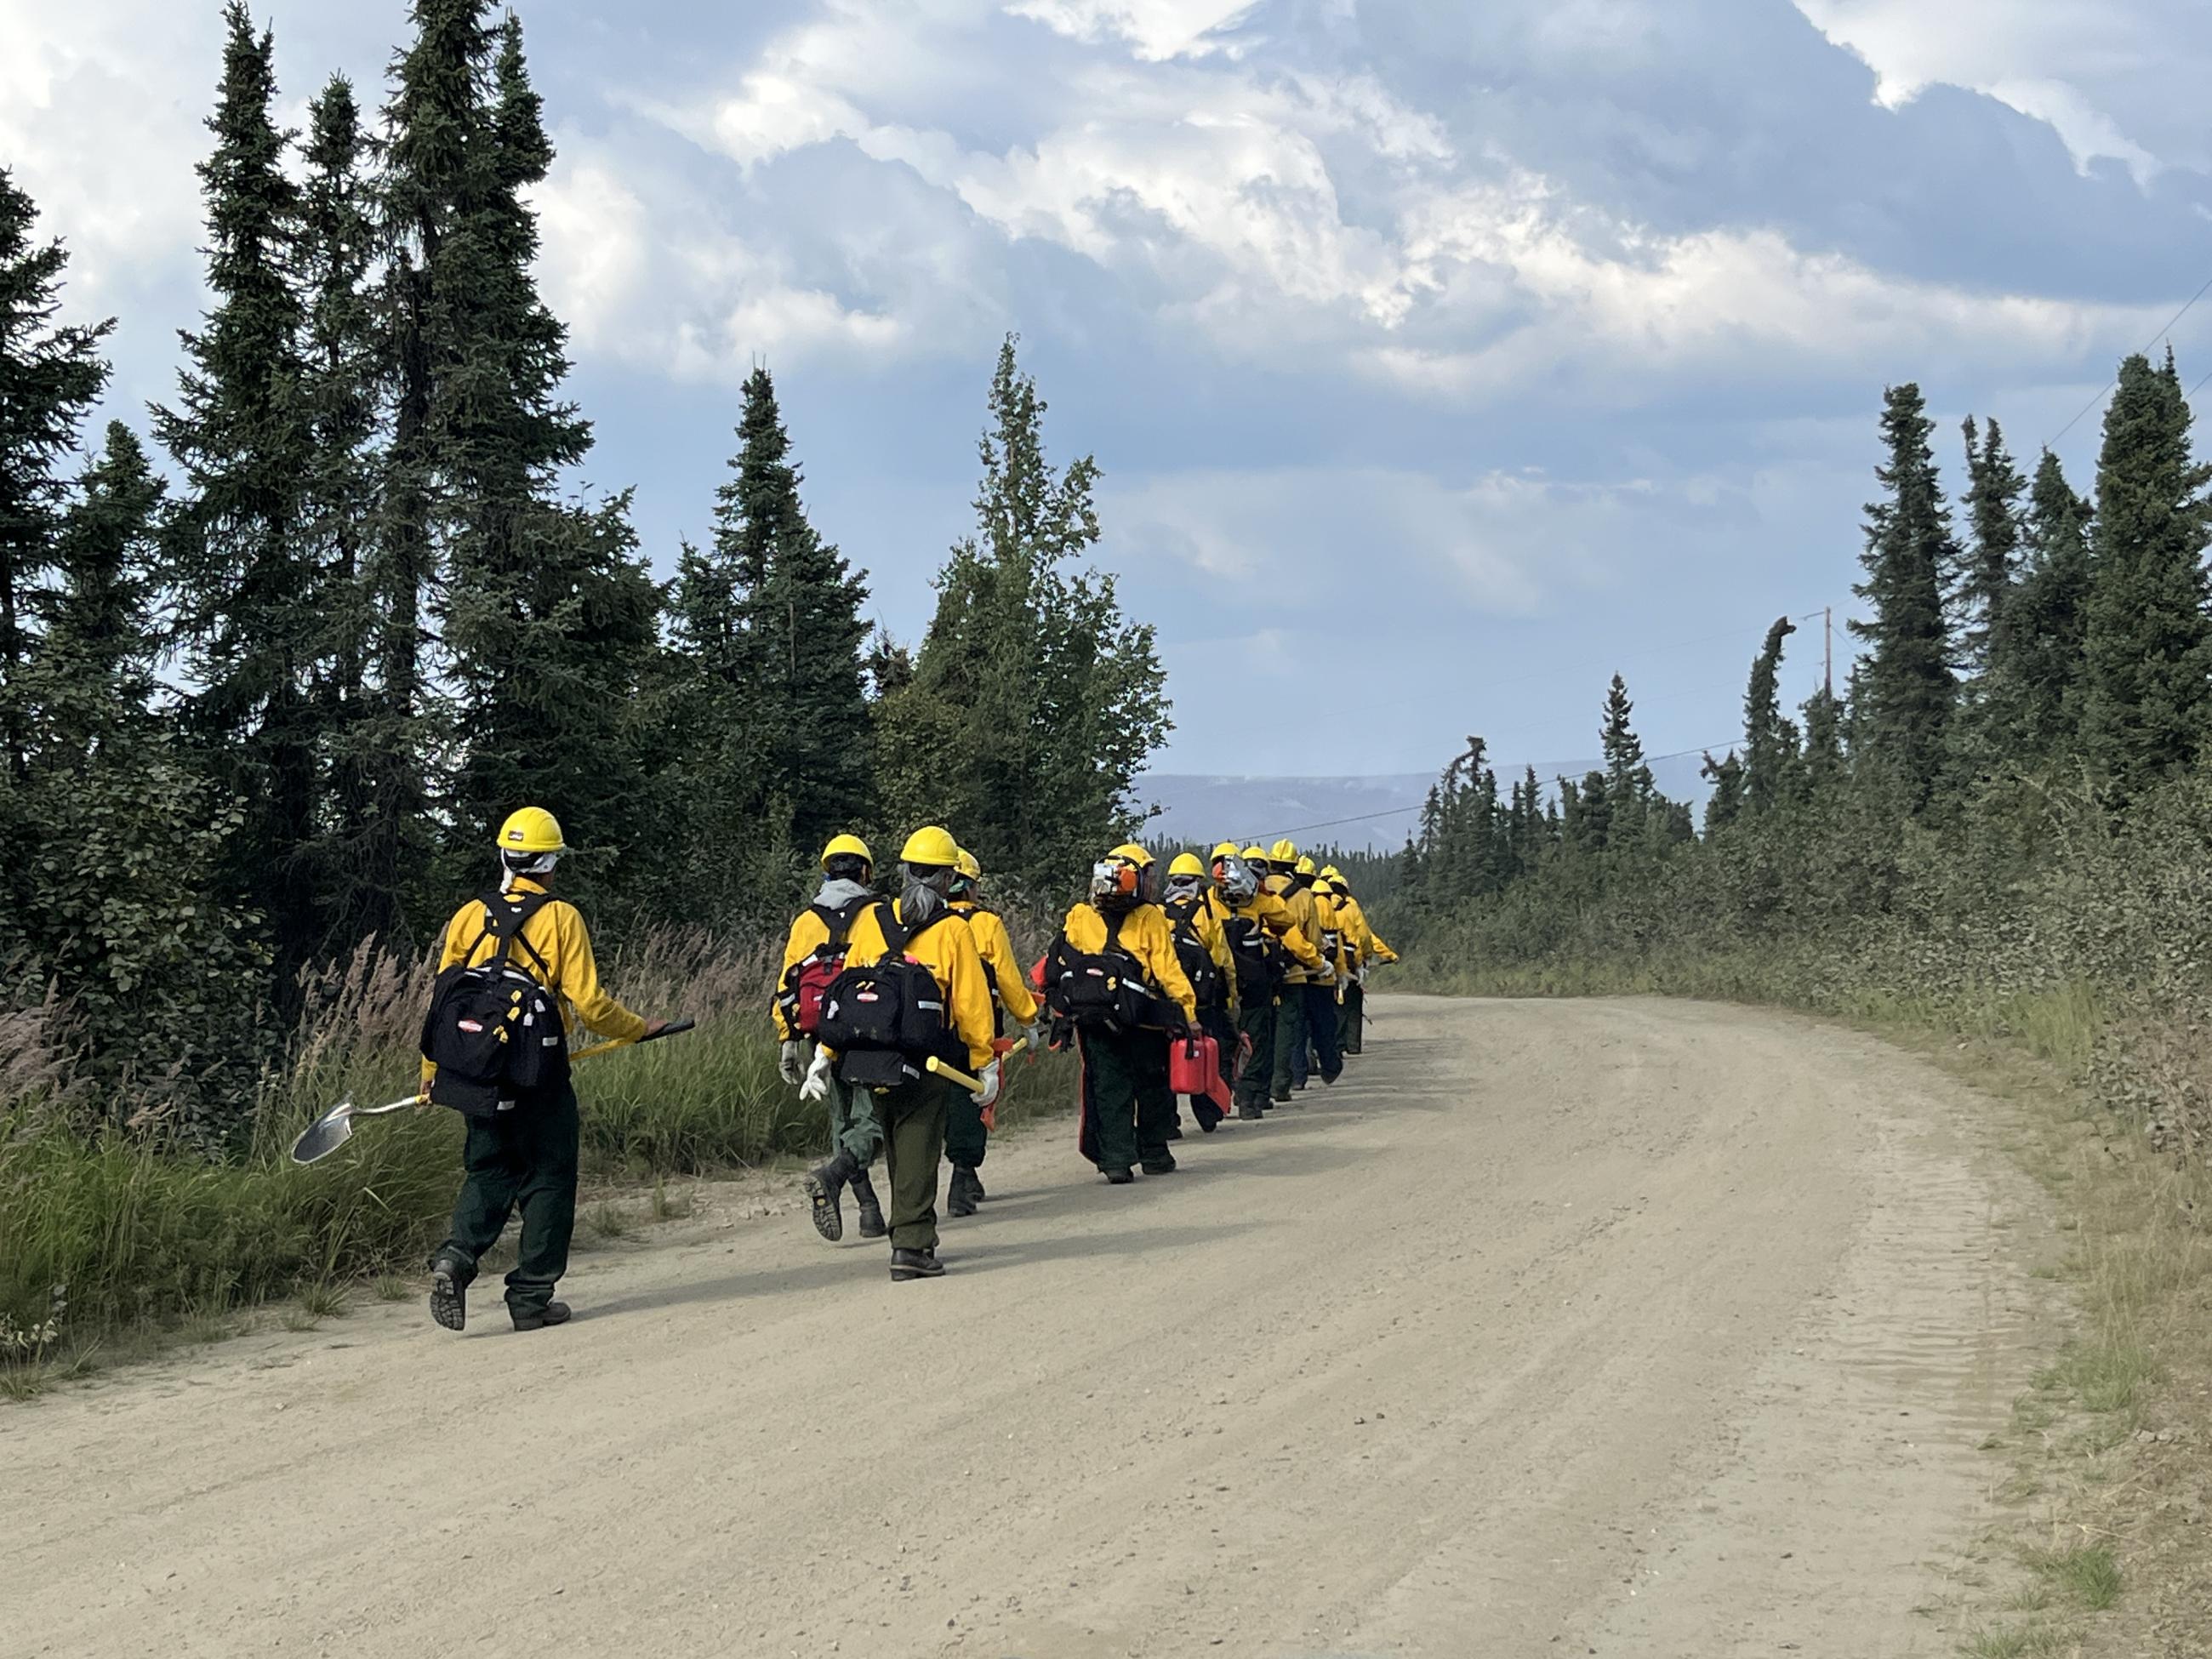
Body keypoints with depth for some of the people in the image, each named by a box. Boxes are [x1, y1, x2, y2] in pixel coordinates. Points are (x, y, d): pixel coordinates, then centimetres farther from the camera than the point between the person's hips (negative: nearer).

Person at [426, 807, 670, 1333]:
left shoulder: (470, 916, 4)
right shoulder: (560, 917, -7)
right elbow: (586, 1002, -11)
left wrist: (432, 1068, 17)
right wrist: (640, 1029, 5)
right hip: (540, 1073, -4)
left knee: (489, 1172, 15)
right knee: (548, 1178, 7)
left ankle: (456, 1258, -9)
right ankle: (531, 1298, 7)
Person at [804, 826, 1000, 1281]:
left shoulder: (871, 920, 5)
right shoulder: (954, 931, -5)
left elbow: (845, 985, 6)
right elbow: (972, 1003, -5)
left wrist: (825, 1055, 10)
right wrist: (986, 1064, 4)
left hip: (869, 1061, 4)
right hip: (924, 1065, -4)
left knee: (897, 1151, 18)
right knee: (918, 1153, 1)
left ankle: (911, 1237, 27)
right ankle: (911, 1245, -7)